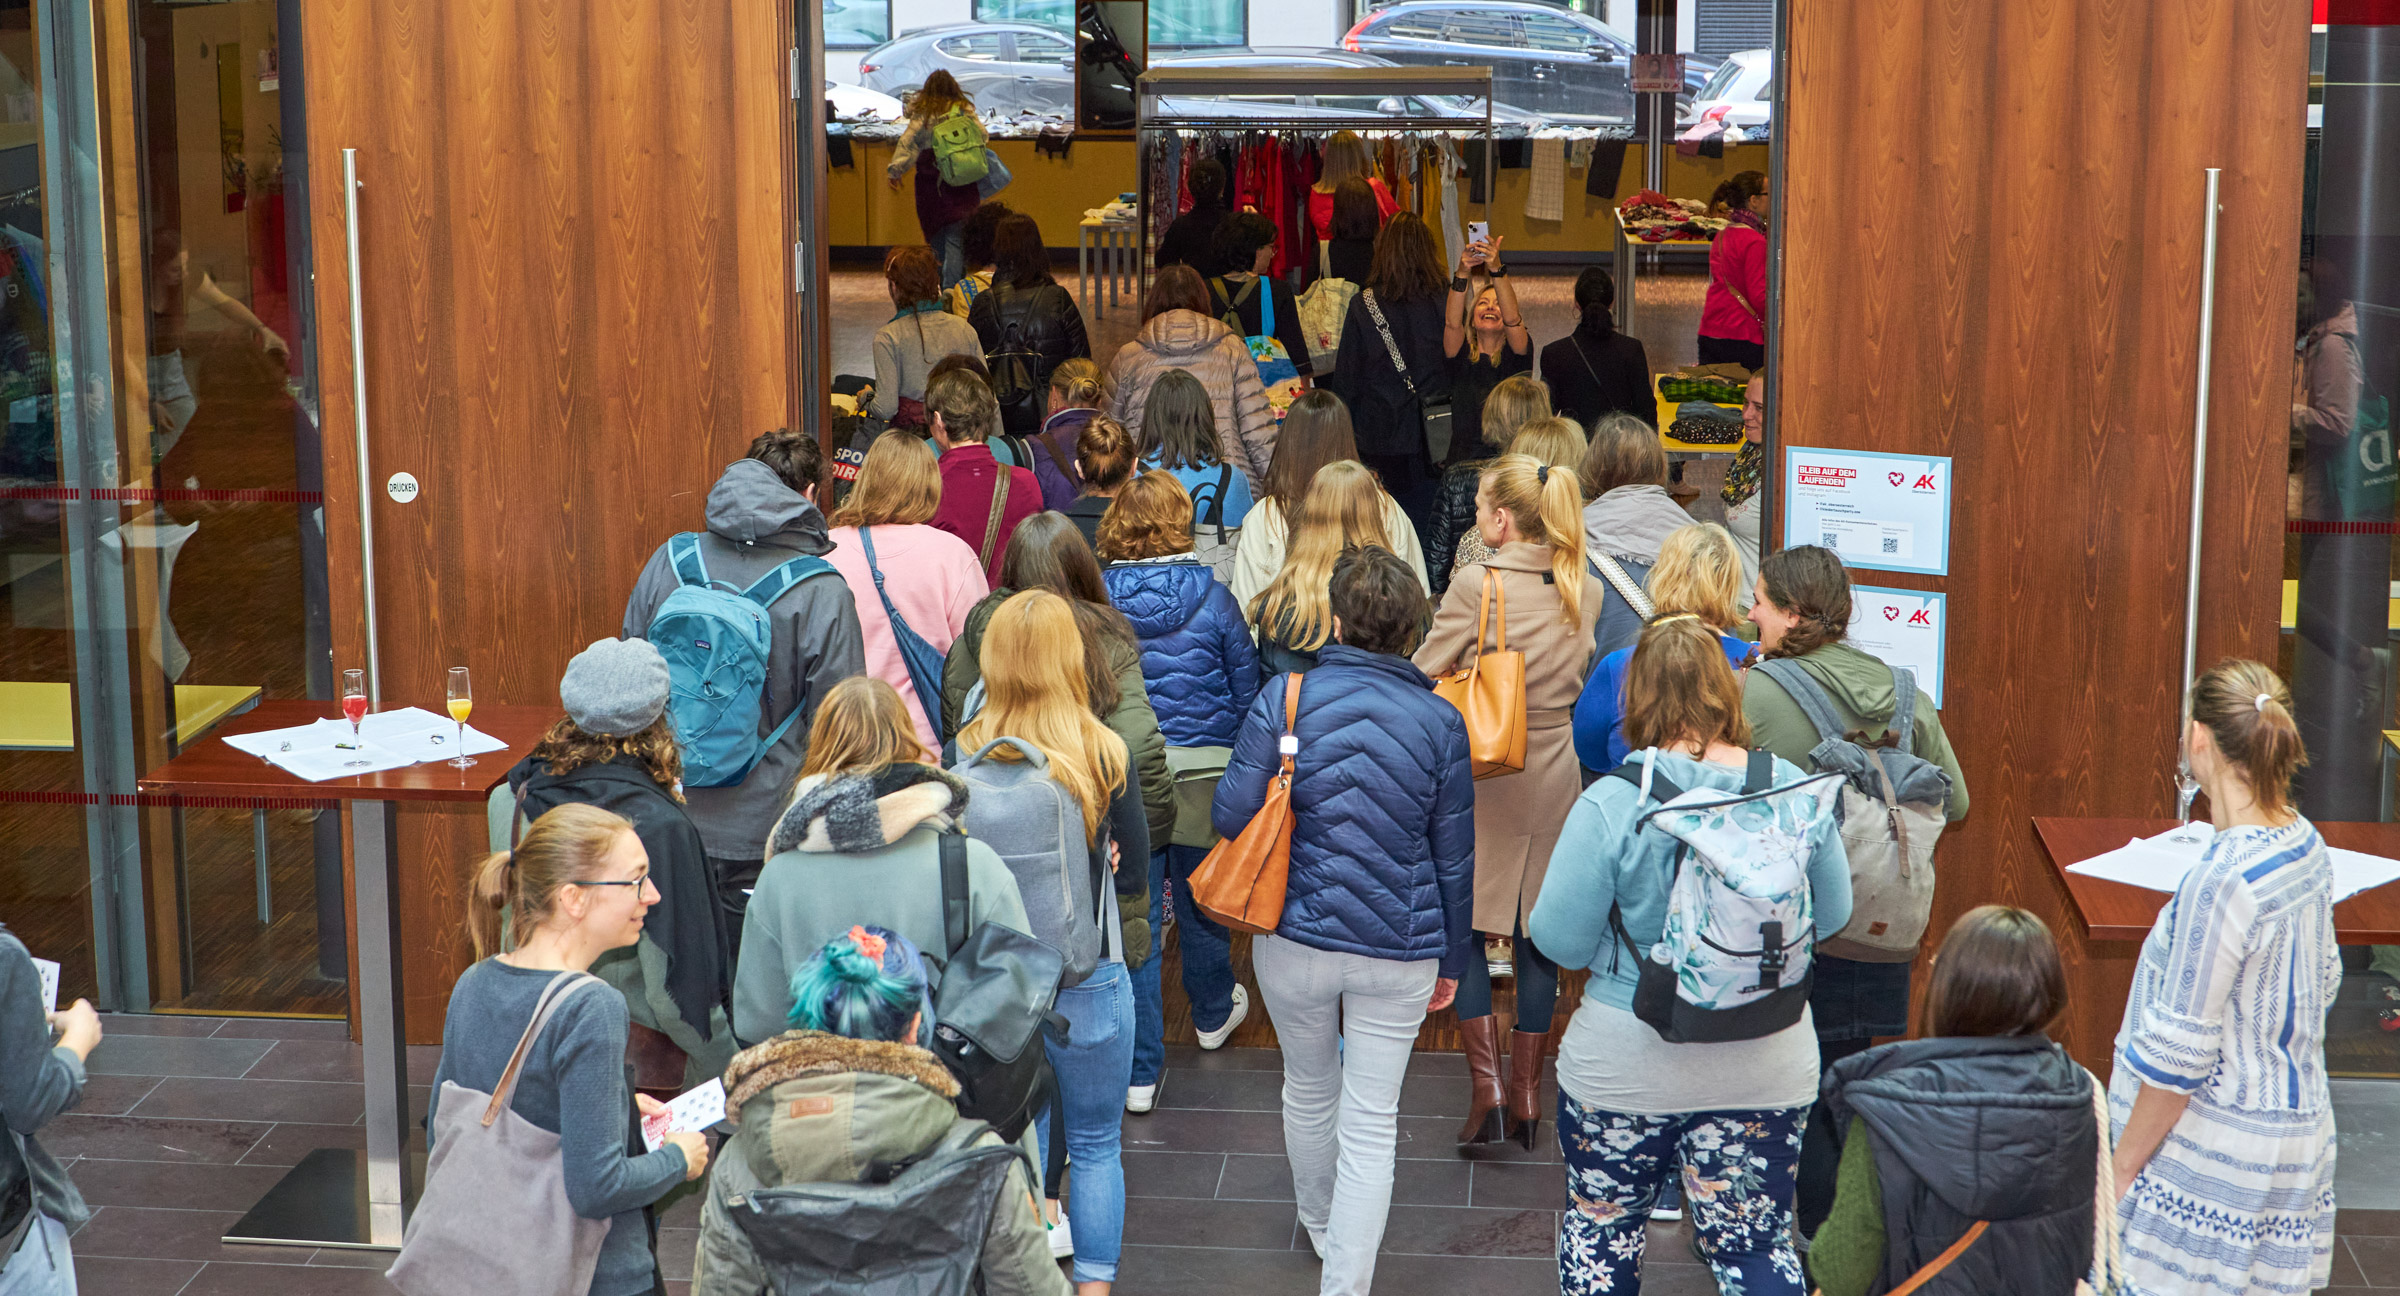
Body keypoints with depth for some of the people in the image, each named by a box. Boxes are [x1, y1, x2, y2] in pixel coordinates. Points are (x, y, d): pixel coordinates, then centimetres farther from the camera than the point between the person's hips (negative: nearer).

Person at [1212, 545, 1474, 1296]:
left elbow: (1230, 818, -10)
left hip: (1296, 939, 1)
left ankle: (1319, 1226, 48)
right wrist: (1452, 960, 12)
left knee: (1309, 1089, 24)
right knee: (1370, 1124, 5)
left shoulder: (1284, 698, -10)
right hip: (1399, 951, -1)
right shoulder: (1439, 722, -7)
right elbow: (1455, 860, 0)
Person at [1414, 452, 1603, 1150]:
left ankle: (1485, 1080, -1)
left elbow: (1421, 680, -10)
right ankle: (1527, 1089, 17)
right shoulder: (1586, 590, -1)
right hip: (1555, 781, 4)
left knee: (1465, 924, 9)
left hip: (1480, 776, -4)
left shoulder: (1475, 587, -16)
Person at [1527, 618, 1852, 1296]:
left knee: (1600, 1231, 19)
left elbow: (1561, 941, -13)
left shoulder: (1610, 805, -18)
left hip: (1624, 1068, -2)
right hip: (1765, 1070, 2)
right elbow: (1832, 915, 5)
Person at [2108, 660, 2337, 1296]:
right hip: (2298, 1122, 9)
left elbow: (2177, 1053, -20)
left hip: (2220, 1144, -9)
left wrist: (2123, 1168, -11)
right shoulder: (2307, 846, 2)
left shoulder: (2222, 880, -24)